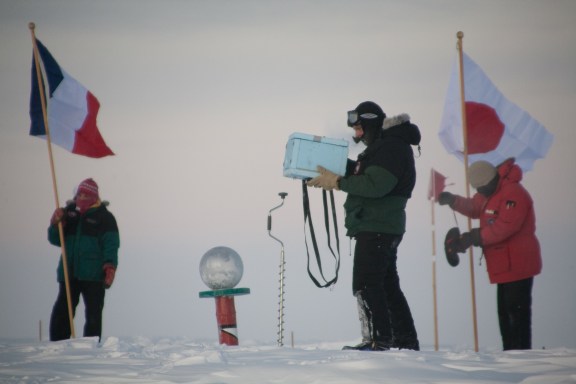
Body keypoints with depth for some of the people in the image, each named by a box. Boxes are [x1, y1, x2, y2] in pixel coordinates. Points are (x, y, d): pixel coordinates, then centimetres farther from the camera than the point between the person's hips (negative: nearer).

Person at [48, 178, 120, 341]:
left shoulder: (104, 217, 0)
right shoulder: (70, 213, 12)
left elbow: (111, 244, -8)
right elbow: (55, 239, 15)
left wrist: (110, 266, -23)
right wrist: (56, 224, -6)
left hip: (93, 275, -4)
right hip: (69, 273, 4)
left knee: (93, 314, -1)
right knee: (61, 312, 2)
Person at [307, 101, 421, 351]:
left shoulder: (391, 147, -14)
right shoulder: (382, 147, 19)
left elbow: (375, 185, -25)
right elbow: (361, 173, 23)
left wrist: (337, 183, -20)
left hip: (376, 228, -11)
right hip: (383, 227, 11)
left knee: (365, 285, -13)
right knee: (387, 284, 14)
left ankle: (379, 339, -16)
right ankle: (405, 339, 18)